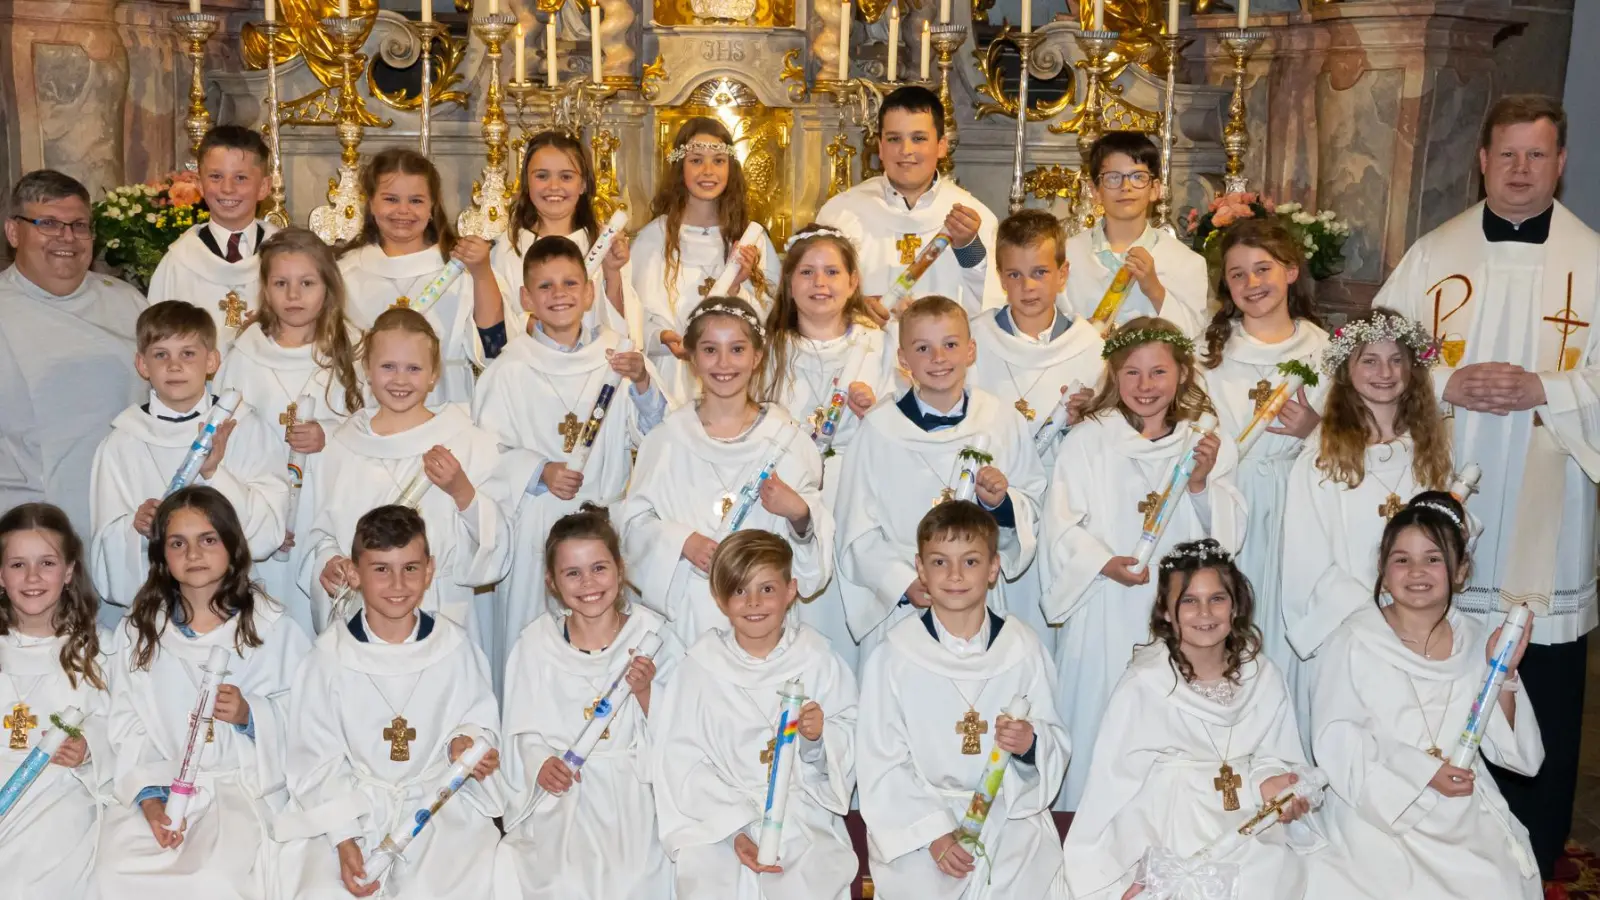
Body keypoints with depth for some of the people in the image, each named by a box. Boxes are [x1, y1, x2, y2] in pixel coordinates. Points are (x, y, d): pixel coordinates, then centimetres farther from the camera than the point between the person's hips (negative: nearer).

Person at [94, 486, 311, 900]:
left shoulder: (273, 627, 4)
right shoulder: (136, 631, 10)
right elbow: (127, 729, 2)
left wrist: (250, 715, -15)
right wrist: (149, 795, -11)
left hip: (244, 785, -2)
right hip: (158, 784, 2)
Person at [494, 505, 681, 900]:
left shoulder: (651, 635, -1)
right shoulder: (536, 642, 1)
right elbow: (525, 729, 6)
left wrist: (644, 692, -16)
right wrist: (542, 764, -12)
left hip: (632, 791, -1)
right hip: (560, 791, 1)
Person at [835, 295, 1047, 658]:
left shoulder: (1005, 421, 4)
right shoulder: (880, 428, -2)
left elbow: (1034, 509, 9)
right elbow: (858, 534, -2)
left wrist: (1003, 503, -11)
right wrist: (903, 584, -14)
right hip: (898, 606, -1)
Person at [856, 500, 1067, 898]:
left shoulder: (1023, 648, -1)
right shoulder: (894, 656, -7)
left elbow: (1057, 743, 4)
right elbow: (881, 763, -6)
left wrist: (1031, 743, -17)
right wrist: (933, 832, -13)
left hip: (1010, 812, 1)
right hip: (920, 813, -1)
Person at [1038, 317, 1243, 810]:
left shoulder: (1207, 445, 7)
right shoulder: (1088, 440, 0)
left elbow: (1230, 534, 2)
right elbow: (1061, 526, -6)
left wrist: (1201, 483, -14)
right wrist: (1105, 563, -22)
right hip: (1105, 616, -2)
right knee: (1098, 732, 2)